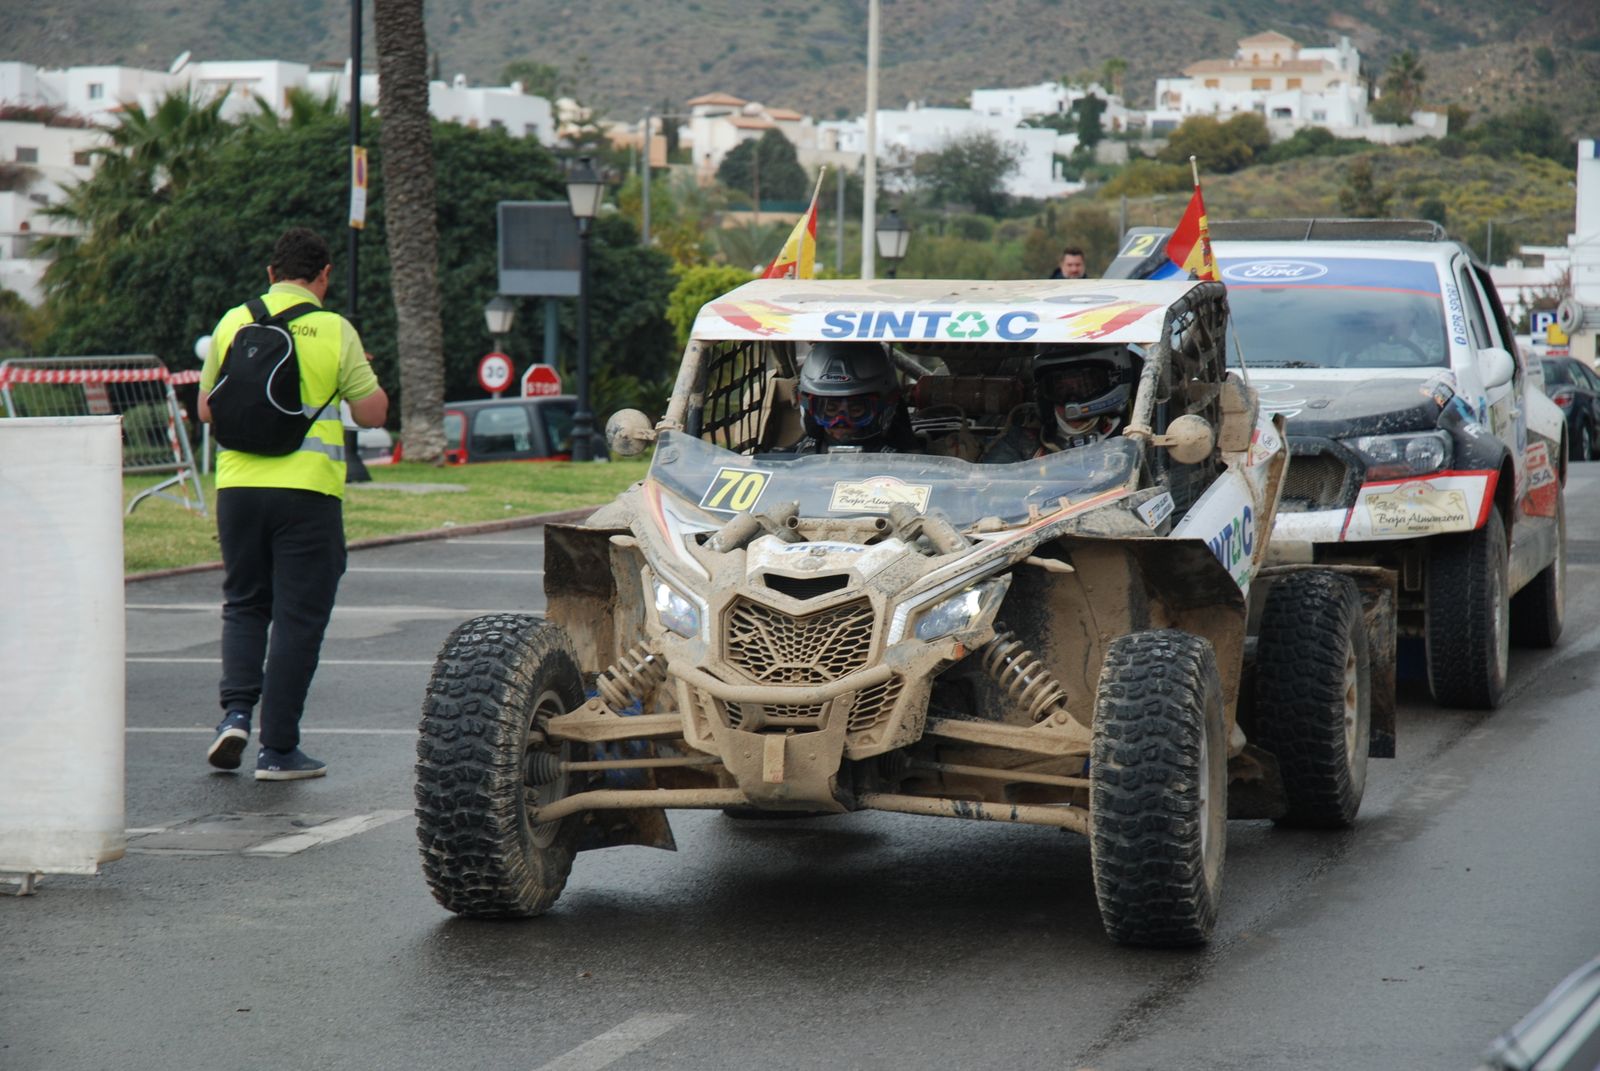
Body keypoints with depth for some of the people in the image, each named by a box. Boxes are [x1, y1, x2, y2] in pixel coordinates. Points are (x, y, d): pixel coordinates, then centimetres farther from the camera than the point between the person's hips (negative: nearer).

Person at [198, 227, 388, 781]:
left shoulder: (233, 323, 5)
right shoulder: (335, 331, -5)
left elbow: (206, 409, 11)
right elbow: (372, 412, -2)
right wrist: (362, 374, 17)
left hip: (238, 484, 3)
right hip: (307, 488, -3)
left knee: (244, 604, 19)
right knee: (297, 617, 3)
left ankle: (236, 709, 0)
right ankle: (278, 749, 4)